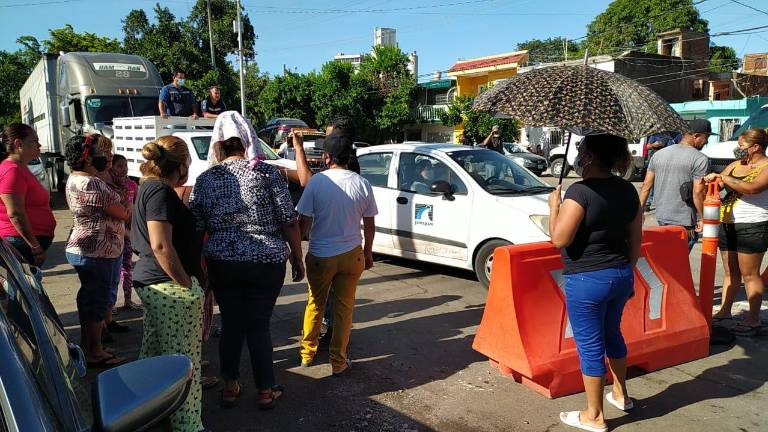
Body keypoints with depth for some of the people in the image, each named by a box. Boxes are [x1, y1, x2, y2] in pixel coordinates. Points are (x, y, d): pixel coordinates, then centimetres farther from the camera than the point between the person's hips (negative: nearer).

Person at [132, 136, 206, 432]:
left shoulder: (149, 188, 15)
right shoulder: (160, 191, -17)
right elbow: (161, 245, -25)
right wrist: (187, 286, -20)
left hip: (150, 283, 11)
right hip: (170, 286, -11)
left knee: (155, 352, 21)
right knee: (183, 359, 0)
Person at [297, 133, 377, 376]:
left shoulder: (317, 181, -11)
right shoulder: (362, 184, -5)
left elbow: (303, 222, -10)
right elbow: (369, 224, 2)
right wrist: (368, 253, 15)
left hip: (320, 256, -1)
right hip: (351, 255, 1)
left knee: (315, 304, 18)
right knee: (344, 308, 12)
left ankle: (307, 354, 32)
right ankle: (338, 362, 20)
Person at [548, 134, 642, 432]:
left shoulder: (580, 192, -20)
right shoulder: (627, 190, 3)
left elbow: (559, 239, -22)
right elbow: (635, 241, 10)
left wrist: (554, 206, -7)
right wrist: (626, 272, 22)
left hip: (587, 280, -8)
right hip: (621, 276, 8)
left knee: (590, 346, 6)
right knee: (612, 334, 27)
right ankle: (621, 395, 46)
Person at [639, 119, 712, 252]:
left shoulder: (659, 154, 9)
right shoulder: (700, 159, -11)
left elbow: (646, 185, 9)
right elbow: (698, 192, -16)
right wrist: (702, 218, -6)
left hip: (661, 217, 6)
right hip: (684, 221, -6)